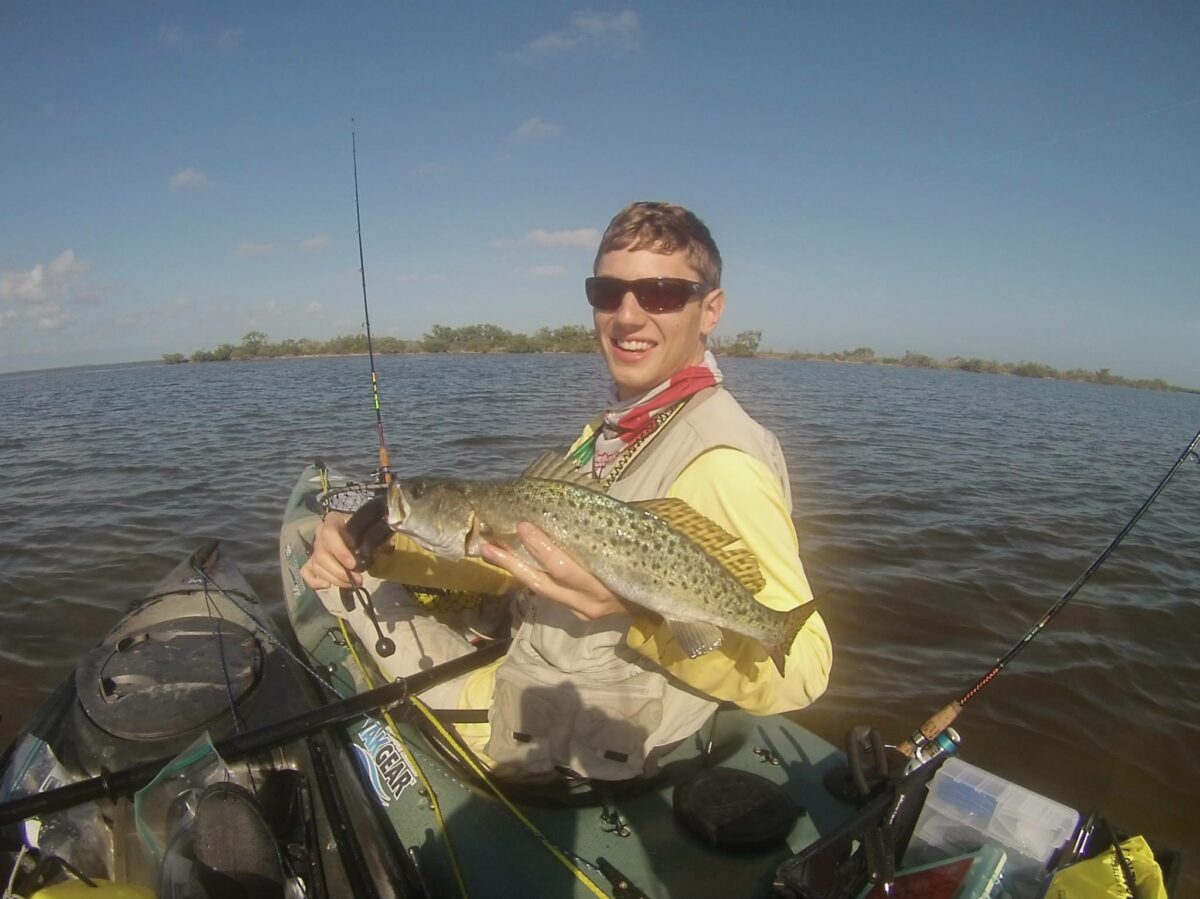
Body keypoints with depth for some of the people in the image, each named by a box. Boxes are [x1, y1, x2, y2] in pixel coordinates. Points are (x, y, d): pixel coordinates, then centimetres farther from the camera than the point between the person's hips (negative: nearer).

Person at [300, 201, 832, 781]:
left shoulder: (719, 460, -26)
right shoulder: (613, 429, 4)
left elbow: (802, 669, -28)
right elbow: (516, 550, 5)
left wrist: (641, 608, -41)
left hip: (555, 742, -7)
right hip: (515, 682, 8)